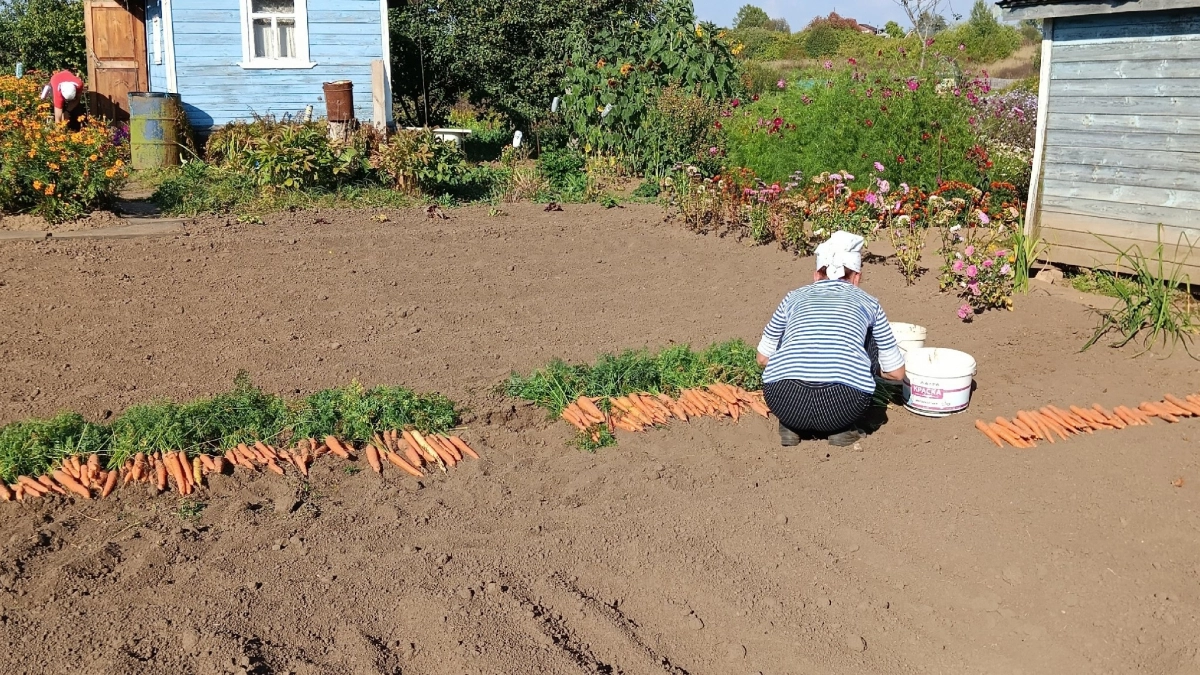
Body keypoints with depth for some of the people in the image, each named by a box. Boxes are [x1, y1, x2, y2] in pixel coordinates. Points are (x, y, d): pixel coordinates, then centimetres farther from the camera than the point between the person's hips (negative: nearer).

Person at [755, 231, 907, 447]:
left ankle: (790, 427, 21)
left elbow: (763, 358, 34)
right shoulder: (868, 303, 23)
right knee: (868, 340, 28)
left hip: (785, 403, 2)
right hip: (844, 405, -1)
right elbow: (896, 372, 29)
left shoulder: (795, 297, 25)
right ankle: (844, 430, 21)